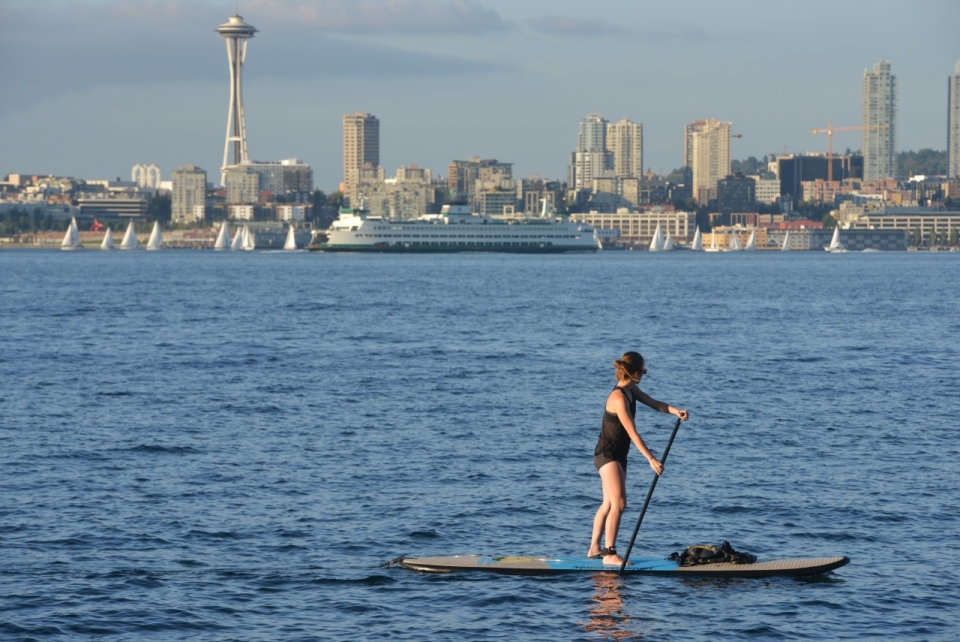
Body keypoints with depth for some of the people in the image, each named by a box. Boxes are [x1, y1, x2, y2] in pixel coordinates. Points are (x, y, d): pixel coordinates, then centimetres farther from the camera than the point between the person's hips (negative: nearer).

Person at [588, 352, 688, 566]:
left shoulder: (631, 390, 3)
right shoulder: (618, 398, -25)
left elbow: (653, 403, 10)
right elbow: (632, 432, -28)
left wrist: (675, 410, -11)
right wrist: (651, 459, -29)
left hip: (618, 455, 10)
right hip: (607, 454, -10)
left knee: (609, 504, 16)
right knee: (619, 503, -16)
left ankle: (594, 548, 27)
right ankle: (609, 554, -13)